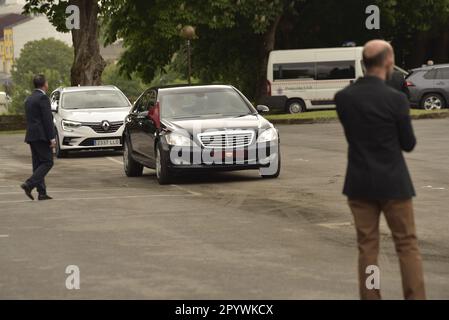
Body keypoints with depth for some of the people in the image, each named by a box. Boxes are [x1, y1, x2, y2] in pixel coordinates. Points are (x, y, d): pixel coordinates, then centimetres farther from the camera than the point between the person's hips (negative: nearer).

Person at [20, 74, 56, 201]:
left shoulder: (29, 99, 17)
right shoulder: (43, 97, -11)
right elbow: (47, 119, -16)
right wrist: (52, 138, -15)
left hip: (31, 136, 9)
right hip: (41, 136, -9)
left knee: (38, 164, 8)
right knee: (47, 162, -6)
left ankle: (42, 193, 6)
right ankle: (29, 184, -17)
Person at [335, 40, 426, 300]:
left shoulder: (343, 98, -3)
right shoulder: (396, 99, -15)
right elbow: (409, 144, -5)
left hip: (360, 183, 4)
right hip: (393, 183, -3)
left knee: (367, 247, 9)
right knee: (407, 245, 6)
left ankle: (370, 297, 11)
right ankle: (415, 296, 5)